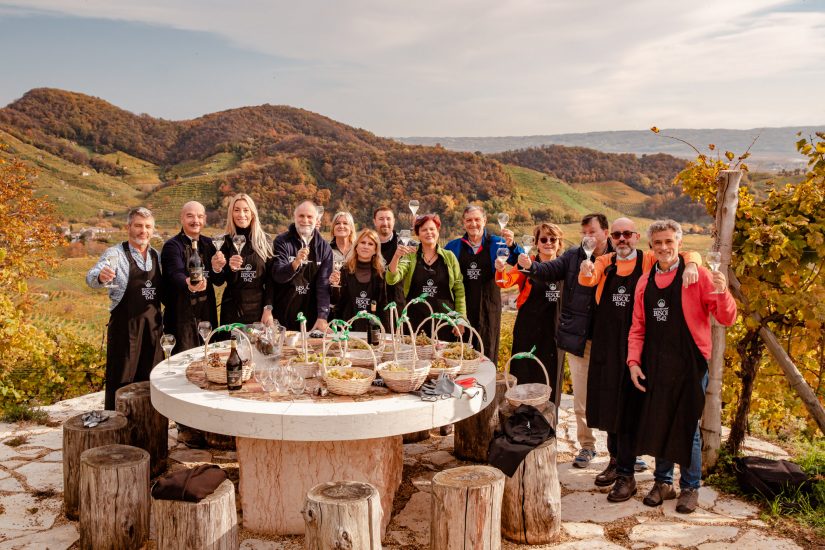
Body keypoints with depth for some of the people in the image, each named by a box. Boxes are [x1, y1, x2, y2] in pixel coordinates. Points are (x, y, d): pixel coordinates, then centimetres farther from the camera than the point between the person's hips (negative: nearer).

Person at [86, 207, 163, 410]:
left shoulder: (156, 256, 10)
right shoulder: (116, 254, -6)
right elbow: (92, 277, -22)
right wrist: (100, 277, -45)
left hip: (153, 326, 5)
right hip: (125, 326, -5)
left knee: (151, 381, 11)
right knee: (122, 380, 0)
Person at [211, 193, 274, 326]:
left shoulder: (264, 241, 2)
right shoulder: (226, 241, 1)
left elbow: (270, 278, 1)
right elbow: (221, 280, 0)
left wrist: (268, 309, -6)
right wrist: (230, 268, -20)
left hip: (259, 306, 0)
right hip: (233, 308, 0)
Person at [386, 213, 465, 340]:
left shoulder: (449, 257, 6)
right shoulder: (410, 256, 4)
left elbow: (459, 289, 5)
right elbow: (392, 279, -9)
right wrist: (396, 256, -25)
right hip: (415, 321, 0)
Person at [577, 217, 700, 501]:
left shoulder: (650, 261, 1)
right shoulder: (604, 263, 8)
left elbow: (691, 255, -2)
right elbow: (588, 280, -12)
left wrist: (690, 265, -25)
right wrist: (585, 271, -36)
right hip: (606, 344, 4)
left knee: (629, 407, -2)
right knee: (608, 402, 12)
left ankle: (626, 475, 7)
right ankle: (615, 460, 31)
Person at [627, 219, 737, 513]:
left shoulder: (697, 276, -5)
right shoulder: (645, 283, 8)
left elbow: (727, 319, -9)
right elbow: (638, 327, 11)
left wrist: (721, 293, -27)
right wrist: (634, 361, 0)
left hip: (690, 365, -4)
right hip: (655, 366, 4)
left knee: (687, 426, 4)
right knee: (657, 424, 11)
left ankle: (690, 487, 21)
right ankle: (663, 481, 28)